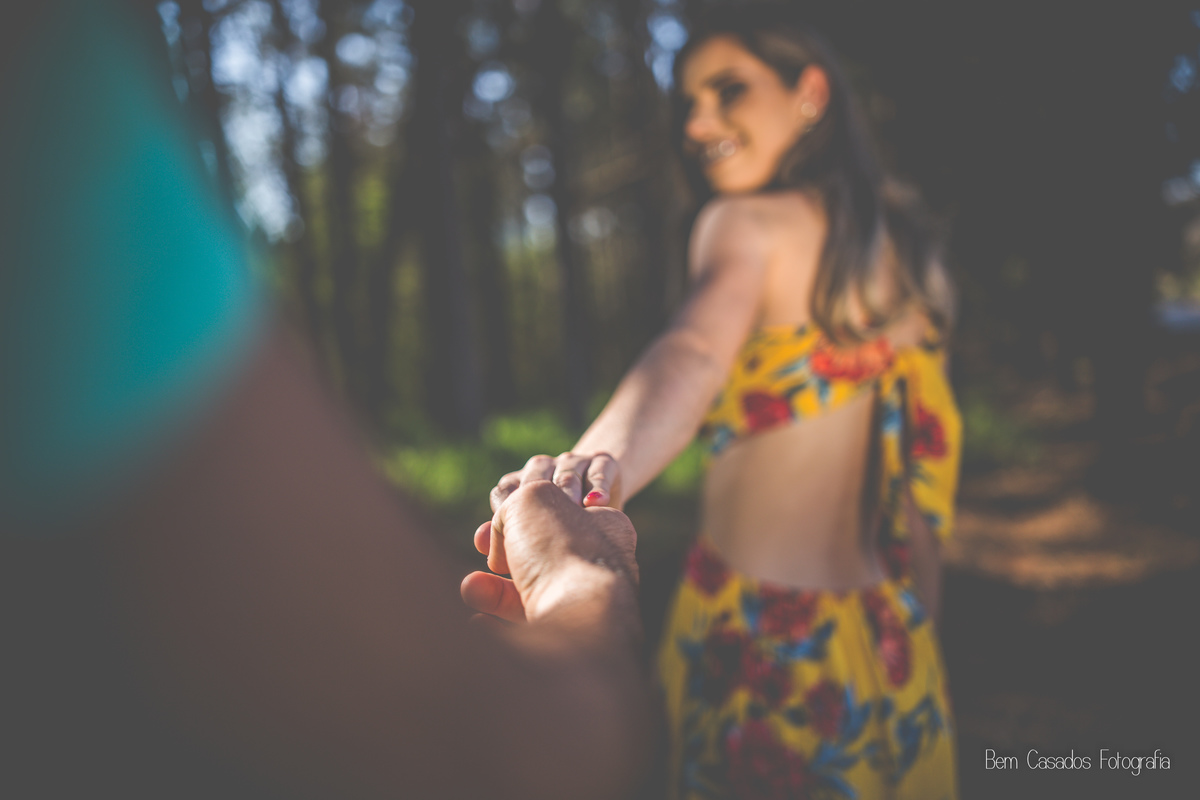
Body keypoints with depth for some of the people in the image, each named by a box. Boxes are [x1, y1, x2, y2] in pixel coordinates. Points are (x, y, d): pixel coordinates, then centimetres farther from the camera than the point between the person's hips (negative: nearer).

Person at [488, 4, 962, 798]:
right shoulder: (905, 243, 10)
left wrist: (603, 465, -51)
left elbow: (693, 353, -32)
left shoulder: (747, 222, -10)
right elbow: (932, 446, 14)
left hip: (759, 630, -6)